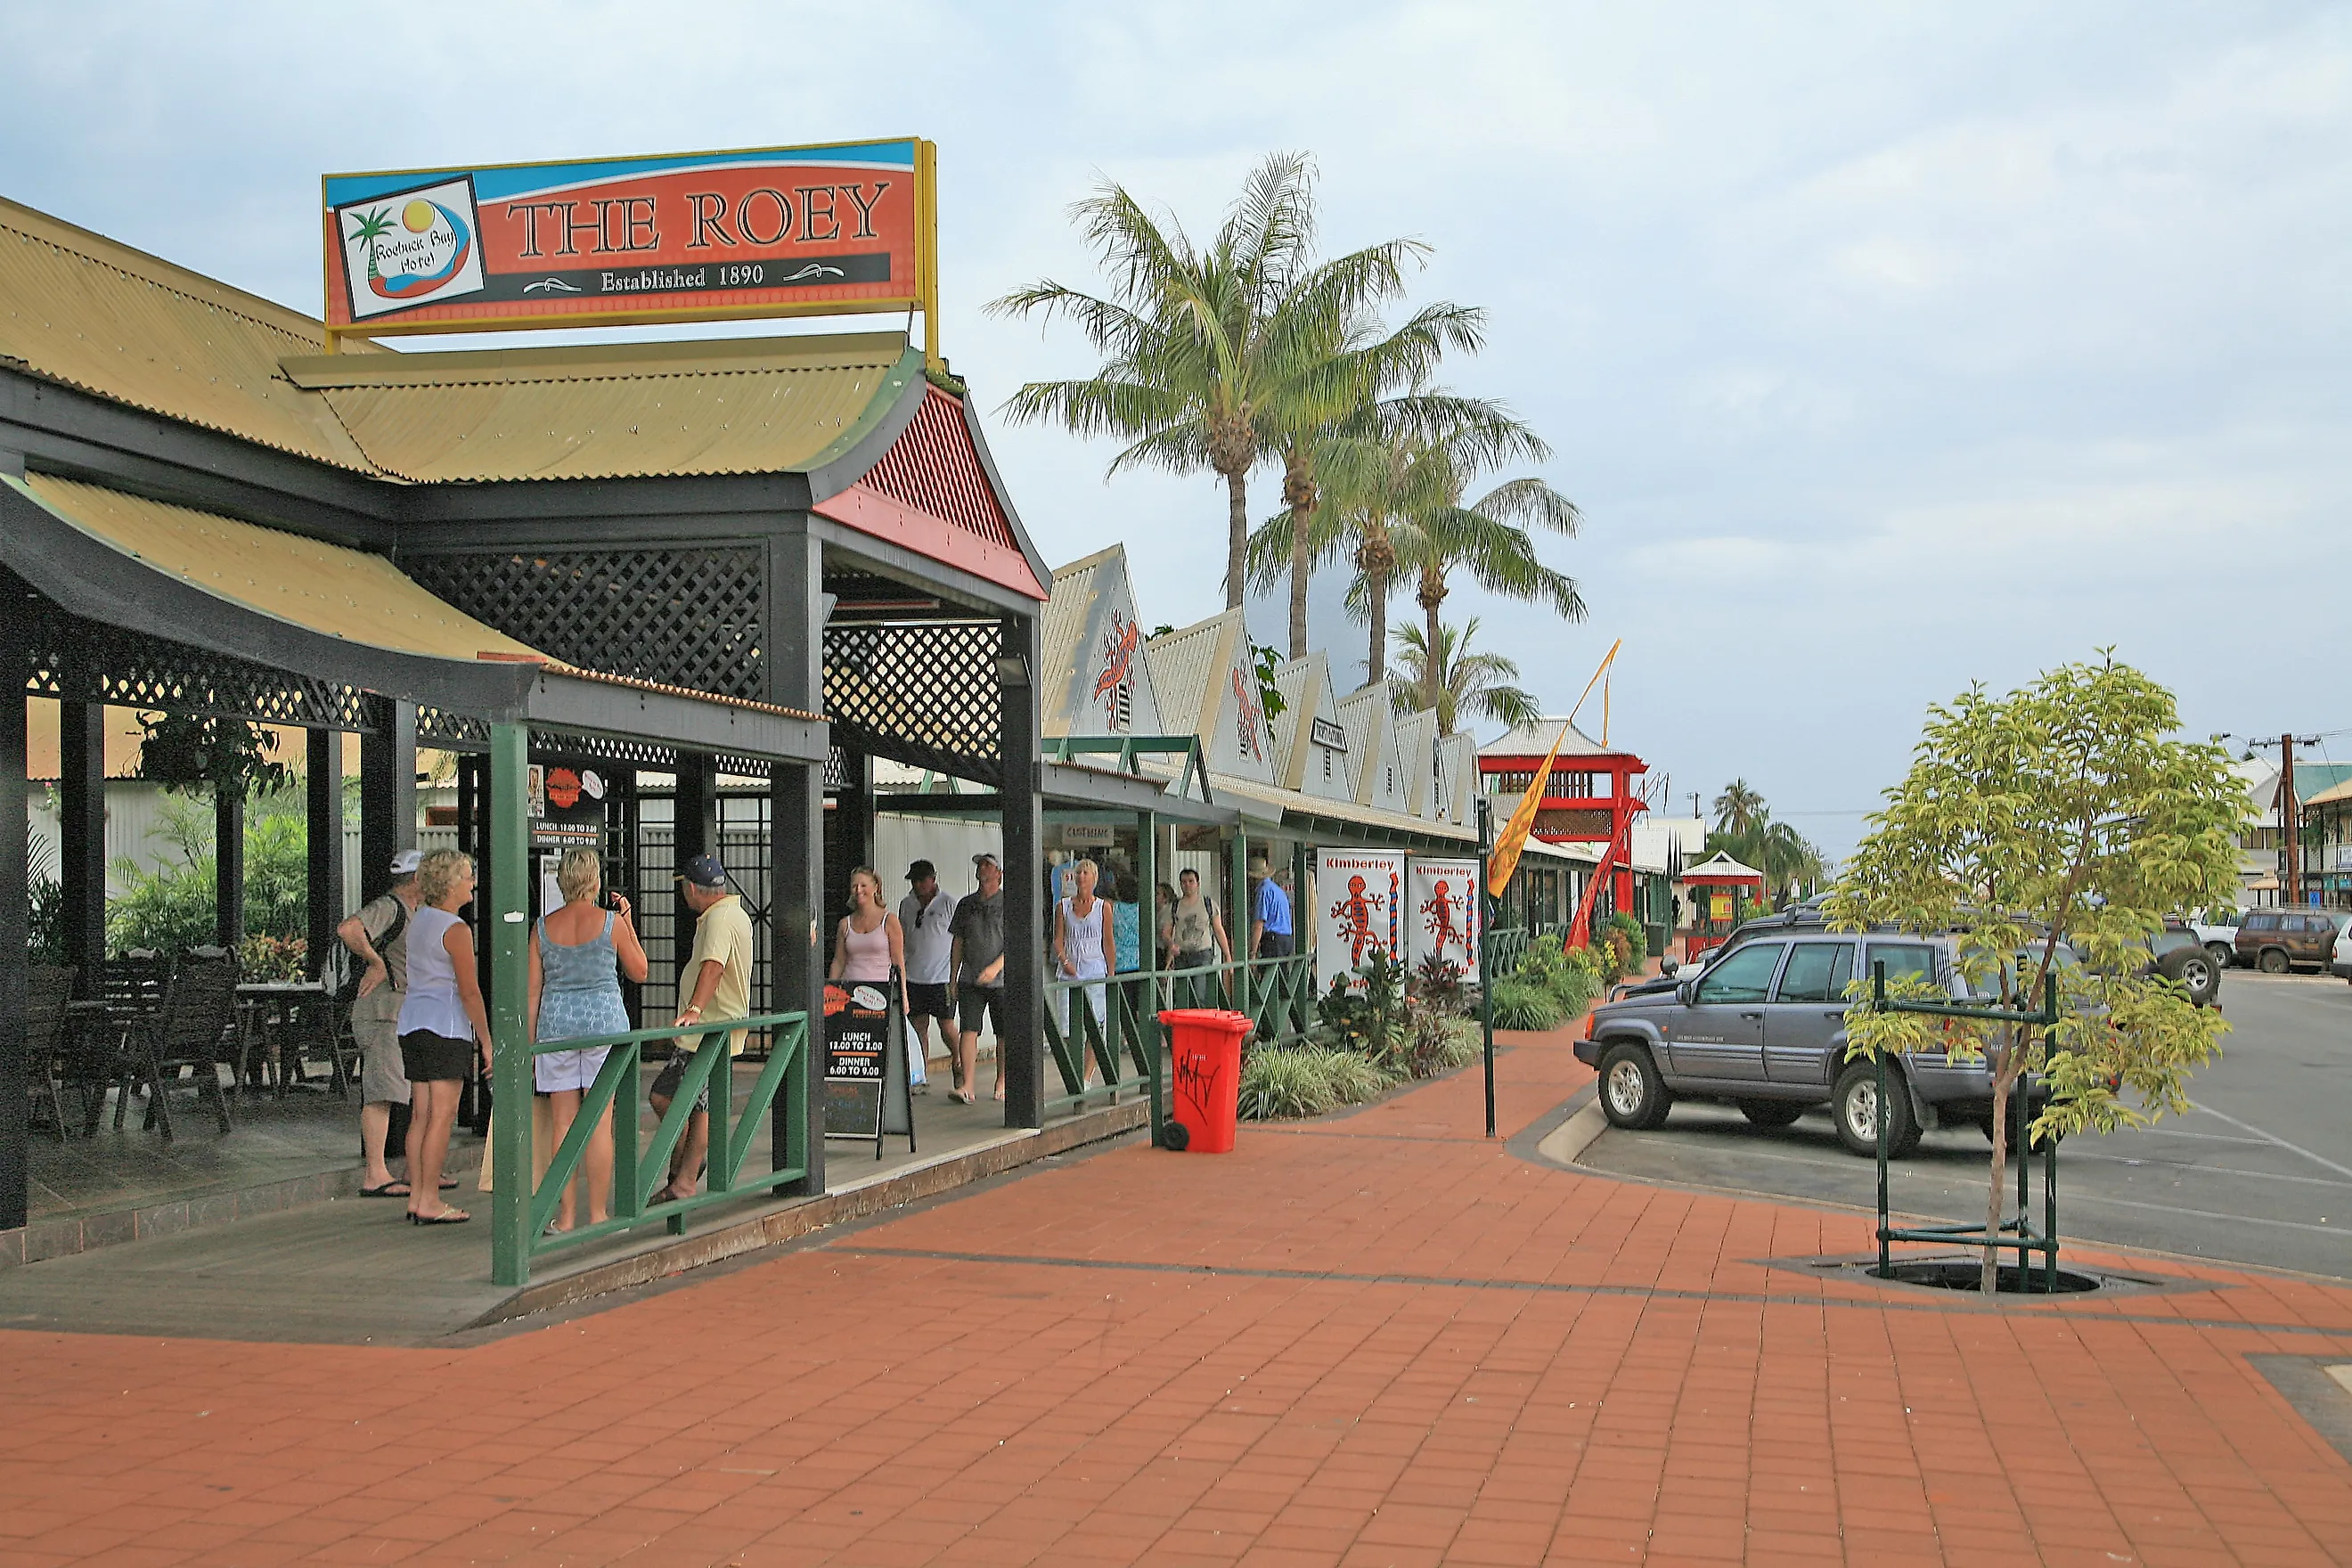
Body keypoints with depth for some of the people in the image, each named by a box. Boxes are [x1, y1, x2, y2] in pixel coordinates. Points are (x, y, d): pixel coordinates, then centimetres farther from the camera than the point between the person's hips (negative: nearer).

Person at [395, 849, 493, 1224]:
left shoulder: (420, 918, 10)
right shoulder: (456, 930, -13)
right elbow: (469, 991, -13)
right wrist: (487, 1042, -9)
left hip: (413, 1021, 9)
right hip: (447, 1025, -9)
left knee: (421, 1115, 10)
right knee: (442, 1116, -5)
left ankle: (417, 1197, 11)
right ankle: (429, 1203, -6)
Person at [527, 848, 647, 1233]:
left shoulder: (544, 927, 2)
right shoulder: (612, 922, -5)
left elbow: (533, 990, 4)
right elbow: (639, 972, 7)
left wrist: (530, 1044, 10)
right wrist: (628, 922, 13)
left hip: (556, 1024, 2)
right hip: (605, 1021, -2)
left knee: (564, 1124, 5)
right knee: (600, 1122, 0)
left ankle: (566, 1216, 6)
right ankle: (598, 1215, 2)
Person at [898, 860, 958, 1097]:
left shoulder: (949, 903, -2)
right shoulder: (906, 904, 12)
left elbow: (958, 940, -1)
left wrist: (954, 976, -5)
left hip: (941, 977, -5)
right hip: (914, 977, 5)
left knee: (947, 1028, -8)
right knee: (918, 1026, 6)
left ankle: (961, 1077, 2)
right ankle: (921, 1077, 13)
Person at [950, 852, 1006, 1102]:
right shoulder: (966, 905, 11)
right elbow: (958, 944, 16)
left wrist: (995, 967, -20)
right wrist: (952, 979, 13)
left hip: (1002, 980, -3)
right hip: (970, 981, 3)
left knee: (1004, 1034, 5)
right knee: (968, 1030, -9)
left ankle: (1001, 1082, 18)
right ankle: (967, 1086, -13)